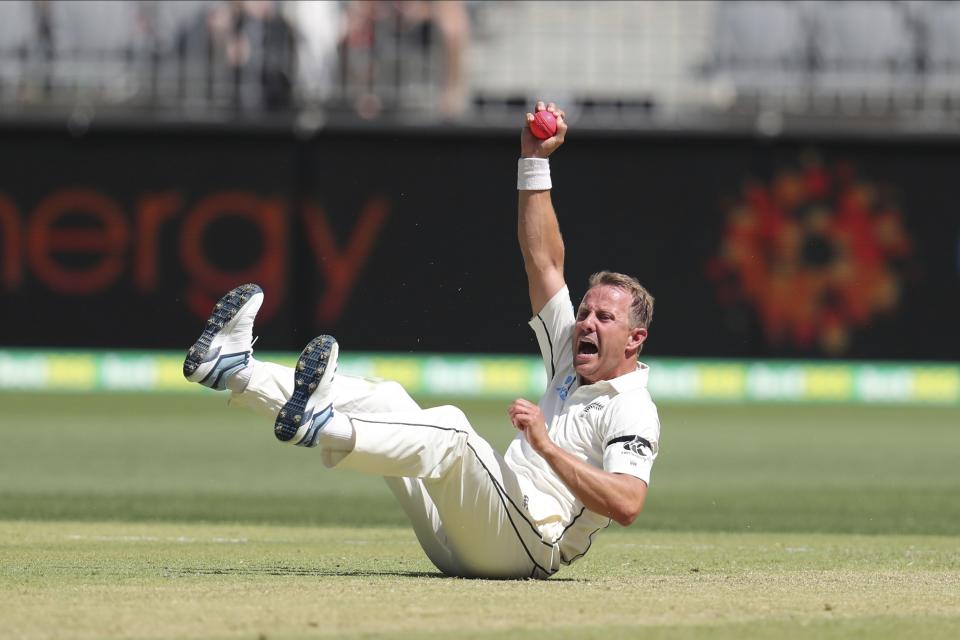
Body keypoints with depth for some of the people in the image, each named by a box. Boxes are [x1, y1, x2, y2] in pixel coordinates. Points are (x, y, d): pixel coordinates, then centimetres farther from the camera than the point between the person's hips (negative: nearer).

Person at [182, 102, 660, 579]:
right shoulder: (571, 366, 25)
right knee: (384, 400, 5)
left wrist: (546, 446, -24)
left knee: (448, 430, -33)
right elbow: (543, 262, 25)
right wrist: (534, 160, 21)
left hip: (528, 548, -9)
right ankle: (235, 369, -4)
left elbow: (626, 504, -21)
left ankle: (322, 428, -57)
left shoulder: (632, 412, -1)